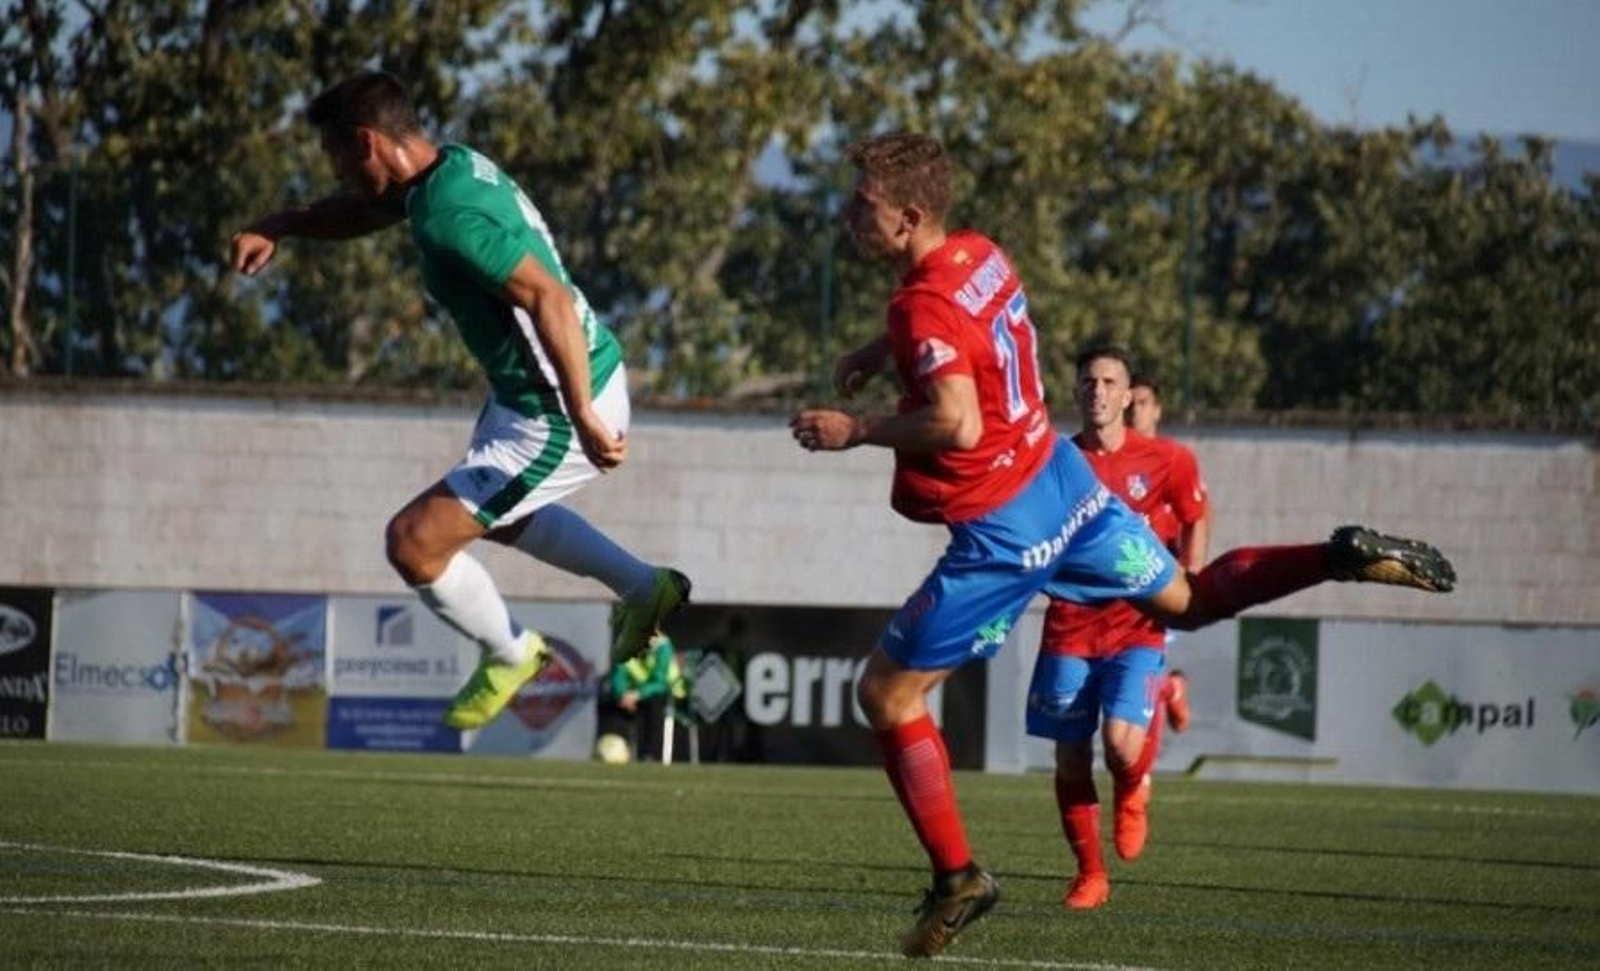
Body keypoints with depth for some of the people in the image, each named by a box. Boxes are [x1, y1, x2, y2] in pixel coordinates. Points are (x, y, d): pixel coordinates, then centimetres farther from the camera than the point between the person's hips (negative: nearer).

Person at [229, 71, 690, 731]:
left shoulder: (450, 218, -28)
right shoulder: (455, 166, 2)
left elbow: (551, 299, -35)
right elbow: (365, 209, 23)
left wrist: (583, 416, -38)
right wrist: (275, 228, 9)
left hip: (556, 421, -11)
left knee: (413, 542, -7)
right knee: (490, 512, 35)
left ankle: (509, 654, 18)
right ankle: (645, 587, 40)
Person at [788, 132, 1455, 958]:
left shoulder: (924, 307, -24)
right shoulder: (979, 254, 2)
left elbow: (958, 423, -36)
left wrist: (855, 431, -24)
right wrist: (881, 350, 13)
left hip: (1000, 532, -9)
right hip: (1058, 479, 9)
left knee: (885, 694, 1)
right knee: (1187, 599, 27)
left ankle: (957, 878, 3)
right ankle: (1346, 558, 12)